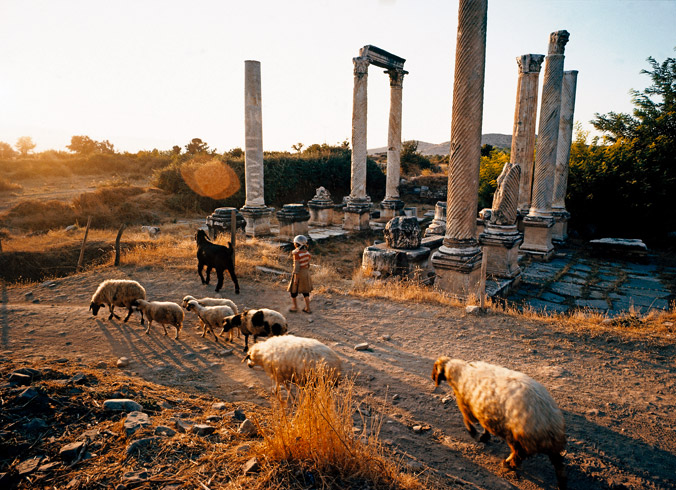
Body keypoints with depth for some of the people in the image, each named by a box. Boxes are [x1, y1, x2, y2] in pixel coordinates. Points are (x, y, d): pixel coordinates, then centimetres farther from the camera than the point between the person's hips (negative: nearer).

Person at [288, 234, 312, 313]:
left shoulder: (296, 253, -19)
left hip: (298, 273, -6)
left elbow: (297, 266, -21)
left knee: (293, 290, 14)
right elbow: (308, 264, 7)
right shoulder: (307, 252, 0)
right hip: (306, 272, 6)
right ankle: (308, 308, 16)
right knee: (305, 291, 15)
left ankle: (295, 307, 24)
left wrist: (295, 278, -18)